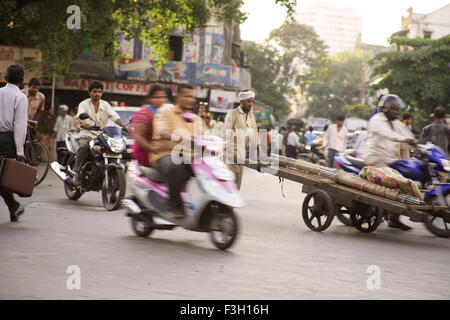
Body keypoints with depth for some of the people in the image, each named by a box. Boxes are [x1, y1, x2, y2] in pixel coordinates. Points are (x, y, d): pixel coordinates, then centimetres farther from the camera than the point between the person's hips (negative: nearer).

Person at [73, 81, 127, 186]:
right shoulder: (84, 104, 4)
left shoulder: (105, 105, 13)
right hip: (86, 135, -3)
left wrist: (124, 126, -20)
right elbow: (80, 115, -16)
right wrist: (84, 123, -40)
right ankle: (77, 174, -29)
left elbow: (114, 116, -2)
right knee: (83, 147, -36)